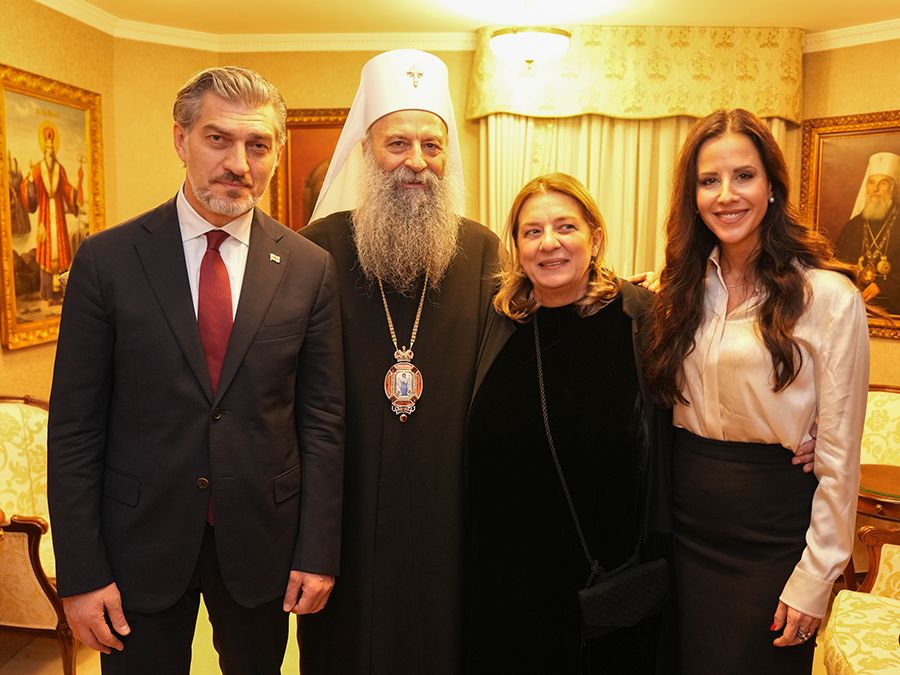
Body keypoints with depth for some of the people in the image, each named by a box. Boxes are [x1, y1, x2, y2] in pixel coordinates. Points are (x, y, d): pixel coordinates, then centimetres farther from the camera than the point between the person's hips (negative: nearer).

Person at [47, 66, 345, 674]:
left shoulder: (310, 269, -5)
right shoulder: (106, 260, -7)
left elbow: (322, 419, -3)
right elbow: (74, 428, -5)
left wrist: (318, 553, -3)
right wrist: (80, 572, -6)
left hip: (262, 543, 1)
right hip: (140, 543, -1)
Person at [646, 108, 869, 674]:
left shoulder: (829, 297, -12)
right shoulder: (685, 288, 3)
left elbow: (839, 457, -10)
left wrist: (814, 579, -9)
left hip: (772, 536, -4)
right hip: (685, 525, 4)